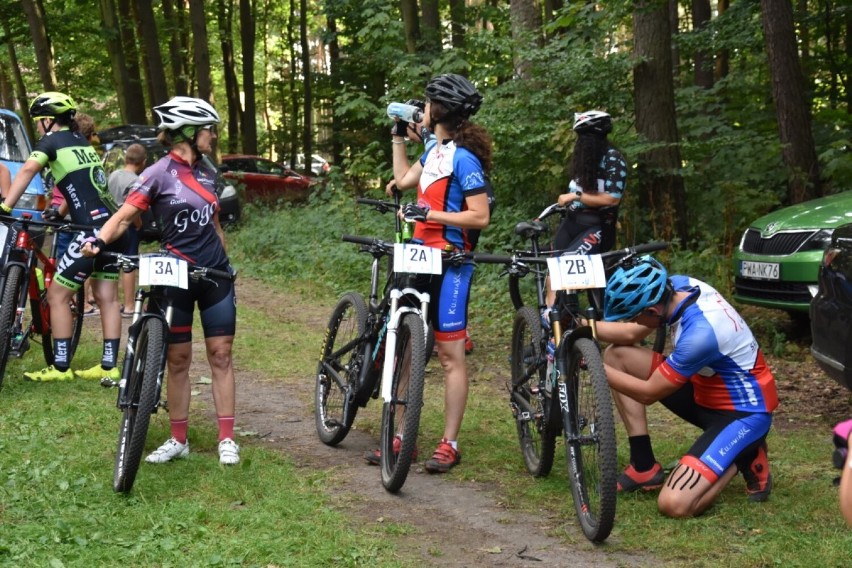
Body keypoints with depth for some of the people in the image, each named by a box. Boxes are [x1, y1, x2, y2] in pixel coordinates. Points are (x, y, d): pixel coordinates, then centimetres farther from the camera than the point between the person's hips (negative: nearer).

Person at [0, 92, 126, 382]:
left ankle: (60, 367, 2)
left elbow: (27, 170, -19)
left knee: (57, 295, 1)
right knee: (107, 298, 11)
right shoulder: (83, 142, 20)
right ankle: (109, 366, 12)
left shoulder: (52, 141, -2)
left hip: (92, 229, -8)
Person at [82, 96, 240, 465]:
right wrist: (99, 241, -32)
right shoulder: (160, 173, -10)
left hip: (215, 276, 4)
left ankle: (226, 439, 6)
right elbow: (125, 216, -15)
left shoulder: (208, 174, 7)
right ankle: (179, 440, 14)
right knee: (178, 360, 4)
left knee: (220, 355, 2)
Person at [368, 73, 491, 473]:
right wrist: (398, 136, 21)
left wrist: (430, 214, -23)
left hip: (449, 264, -9)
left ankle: (449, 445, 6)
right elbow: (403, 179, 22)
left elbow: (480, 216, -18)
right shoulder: (434, 150, 11)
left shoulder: (464, 158, -15)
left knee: (450, 355, -1)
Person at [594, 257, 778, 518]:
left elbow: (649, 392, -22)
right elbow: (631, 334, 5)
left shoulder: (699, 333, -34)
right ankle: (644, 467, 7)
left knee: (673, 505, -23)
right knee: (617, 354, 2)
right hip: (708, 390, 9)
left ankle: (743, 457, 4)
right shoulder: (677, 286, -11)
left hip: (743, 412, -9)